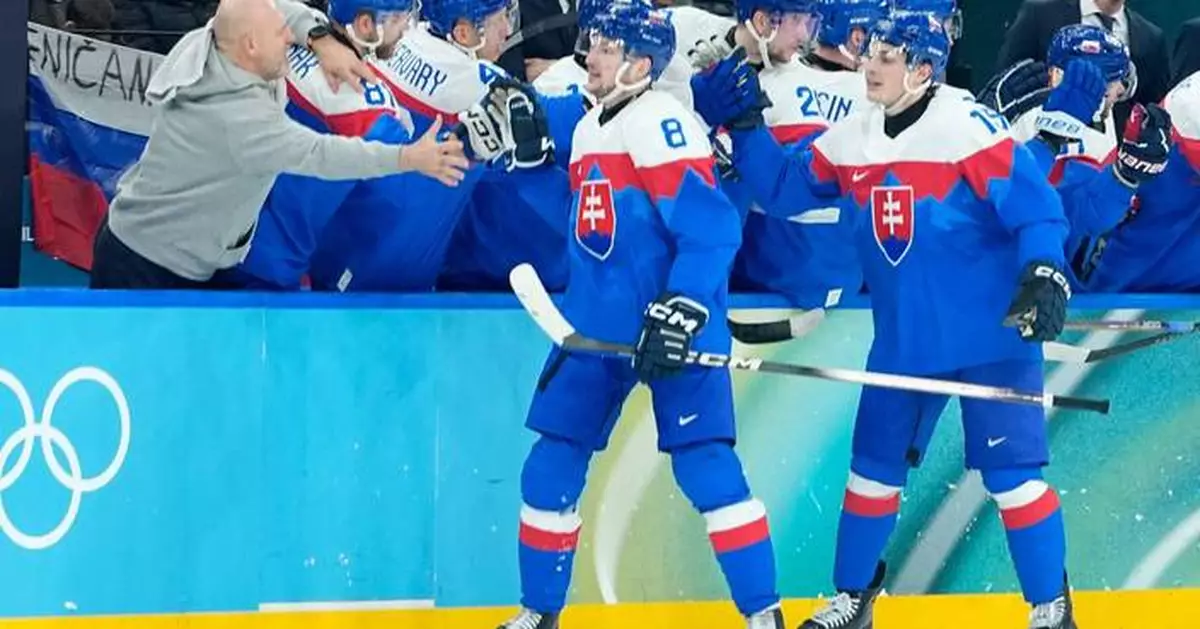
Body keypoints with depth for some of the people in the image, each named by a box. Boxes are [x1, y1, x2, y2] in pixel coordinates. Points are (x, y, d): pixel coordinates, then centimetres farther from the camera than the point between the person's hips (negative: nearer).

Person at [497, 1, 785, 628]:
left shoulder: (660, 123, -15)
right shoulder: (589, 128, 14)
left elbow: (710, 228, -22)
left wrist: (678, 316, -26)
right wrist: (579, 311, 22)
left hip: (670, 328, -9)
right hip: (598, 327, 9)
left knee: (705, 467, -12)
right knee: (550, 470, 9)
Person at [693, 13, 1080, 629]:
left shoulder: (970, 128, -15)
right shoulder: (851, 138, 4)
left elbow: (1035, 209, -15)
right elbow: (783, 191, 13)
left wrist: (1043, 277, -29)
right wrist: (745, 126, 1)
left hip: (989, 336, -6)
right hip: (903, 339, 6)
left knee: (1010, 471, -8)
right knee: (874, 464, 13)